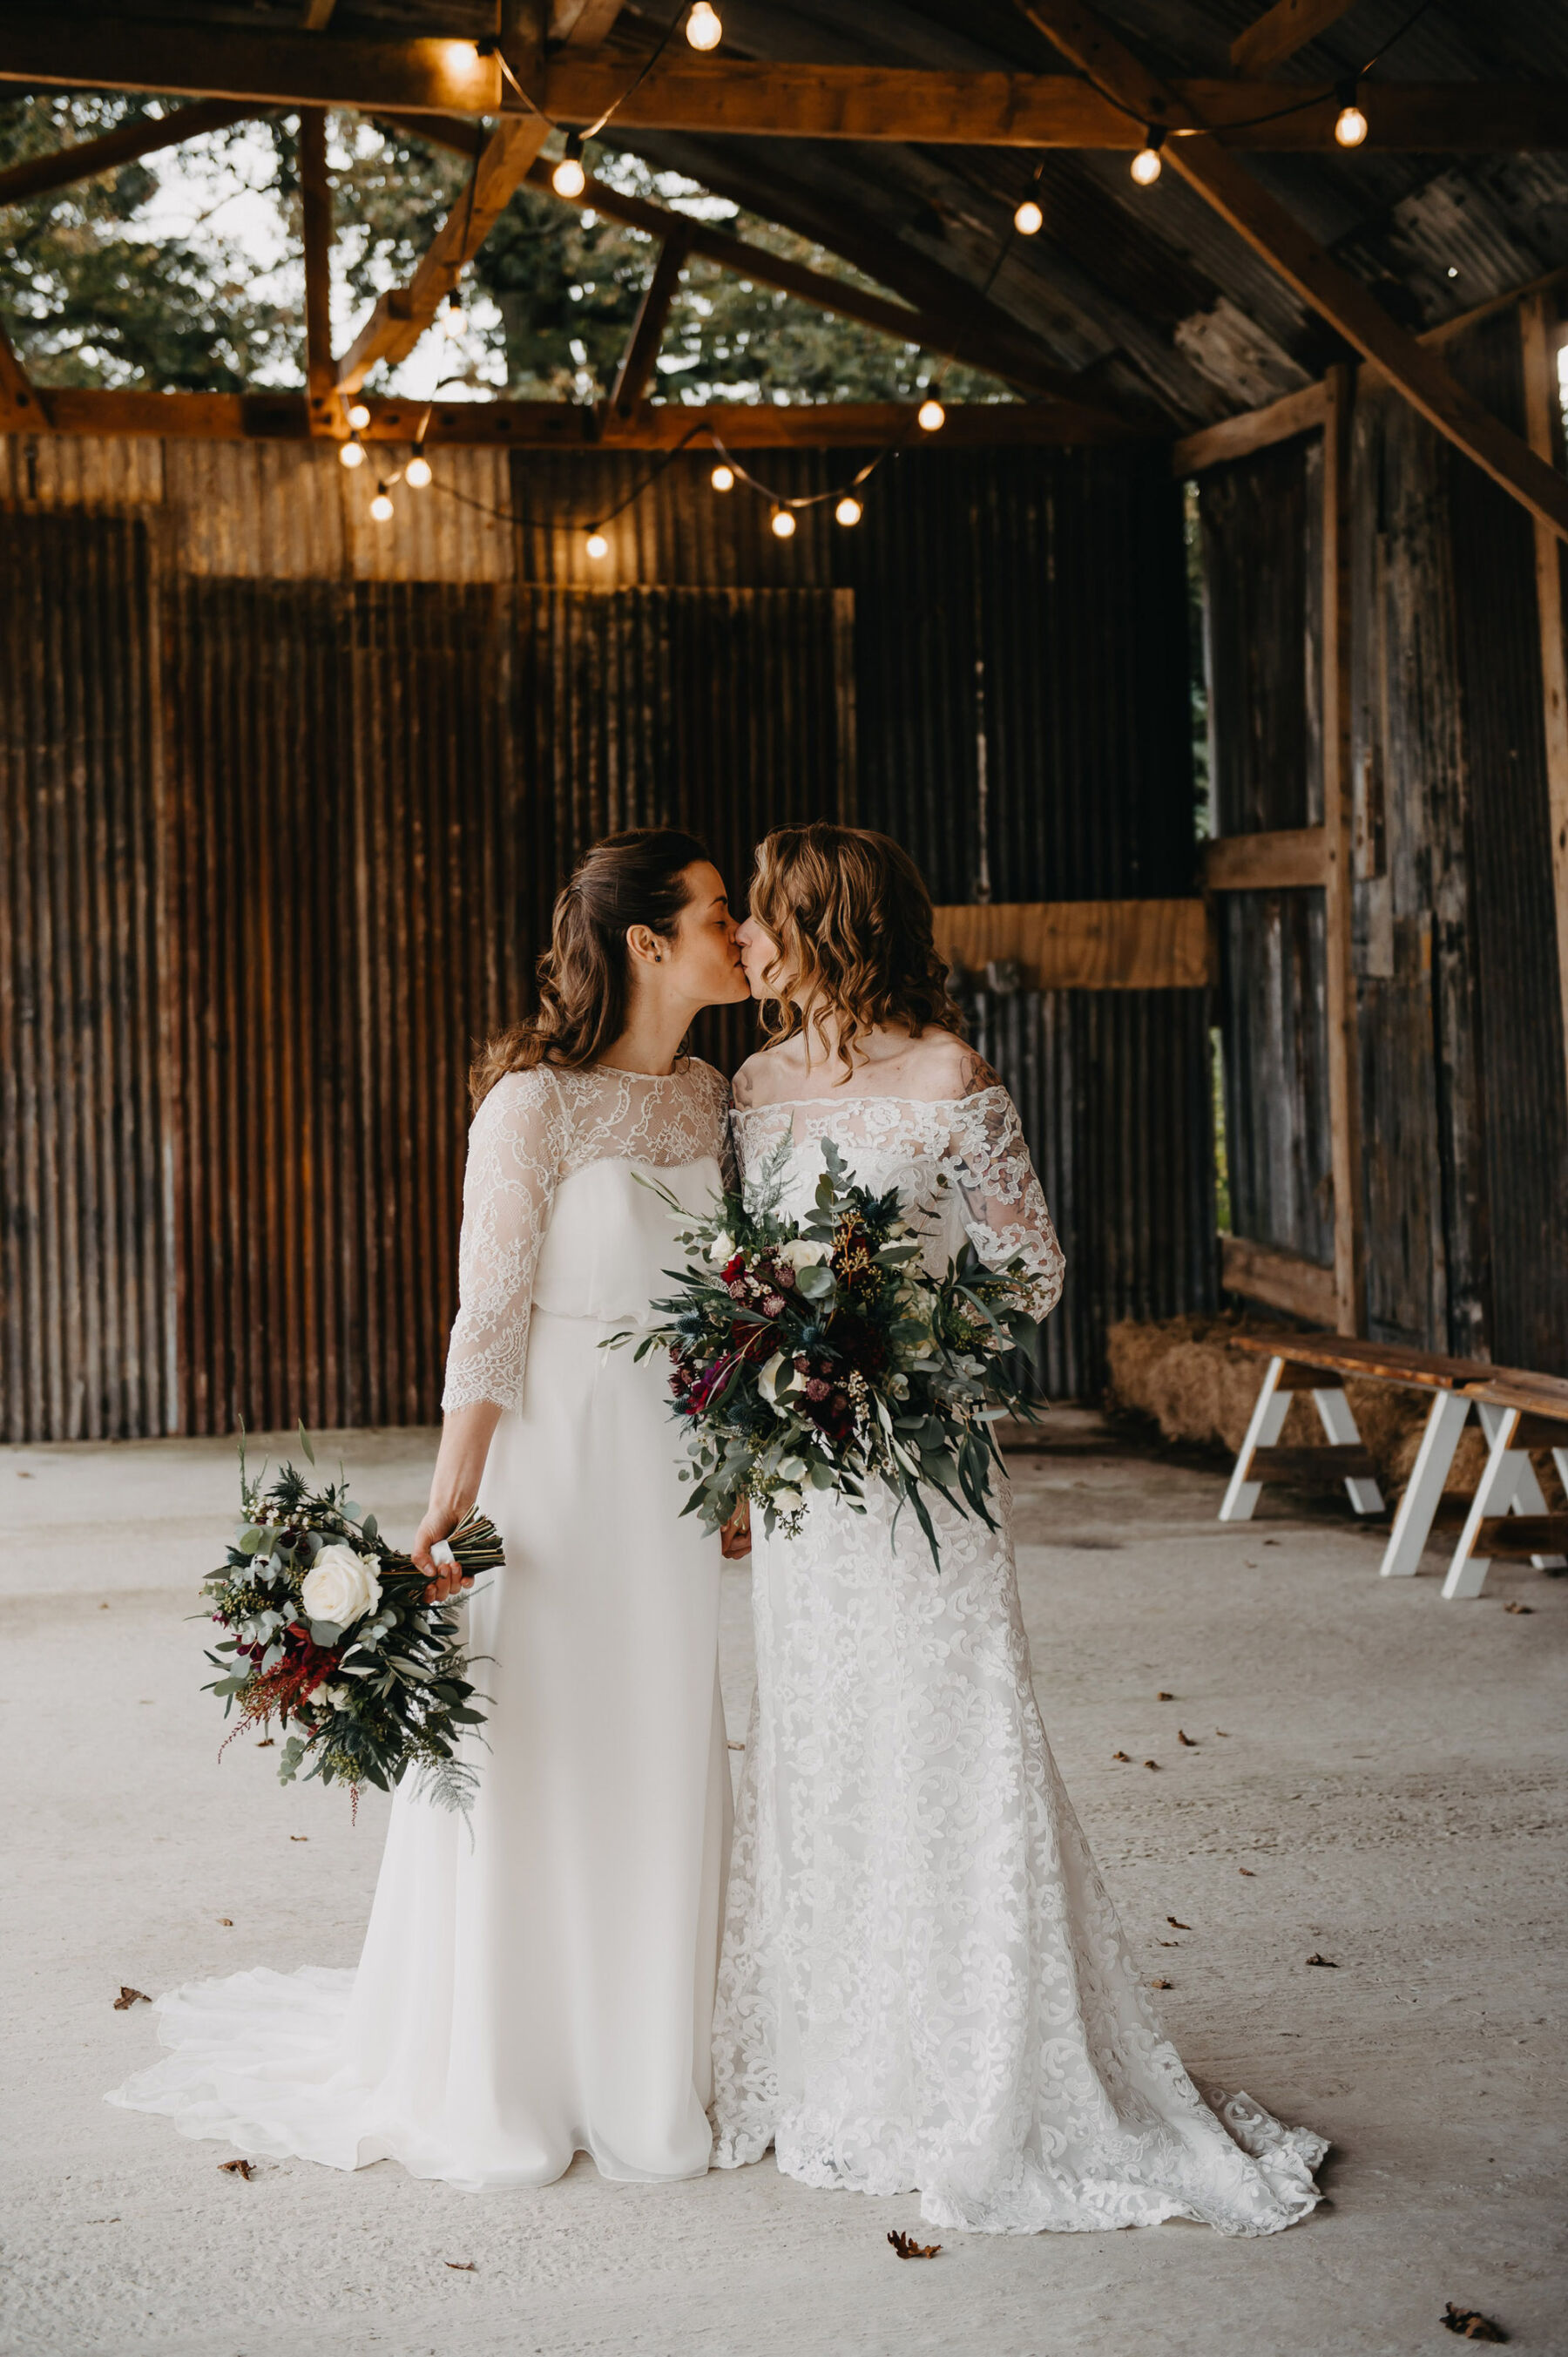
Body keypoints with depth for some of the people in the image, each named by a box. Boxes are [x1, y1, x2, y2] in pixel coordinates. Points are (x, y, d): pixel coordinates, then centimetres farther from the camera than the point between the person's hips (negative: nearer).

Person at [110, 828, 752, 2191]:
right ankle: (501, 2087, 19)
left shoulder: (708, 1098, 8)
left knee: (661, 1759, 12)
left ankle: (645, 2065, 27)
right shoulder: (536, 1102, -13)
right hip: (550, 1458, -6)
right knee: (530, 1760, 3)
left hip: (670, 1467, 7)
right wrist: (447, 1513, -17)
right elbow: (489, 1318, -14)